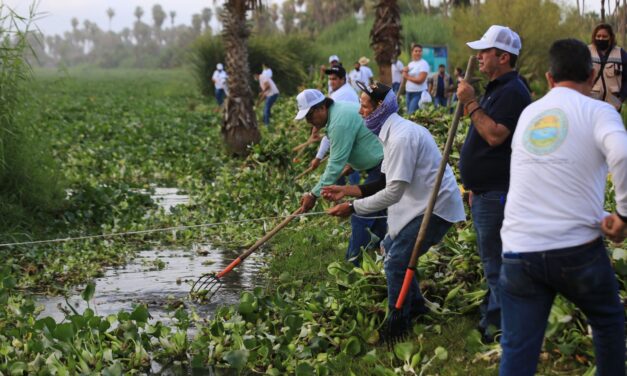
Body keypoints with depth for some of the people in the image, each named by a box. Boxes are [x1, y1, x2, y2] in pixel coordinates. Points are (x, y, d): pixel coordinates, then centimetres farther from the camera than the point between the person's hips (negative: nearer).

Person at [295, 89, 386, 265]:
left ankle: (353, 265, -6)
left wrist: (314, 195, -19)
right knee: (377, 217, 18)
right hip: (381, 166, 11)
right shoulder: (339, 110, 10)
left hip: (383, 168, -11)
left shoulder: (340, 121, -23)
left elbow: (336, 165, -23)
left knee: (361, 219, -9)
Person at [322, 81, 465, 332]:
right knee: (391, 246, 20)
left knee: (395, 262, -11)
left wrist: (353, 207, -20)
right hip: (423, 202, 11)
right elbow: (386, 183, 13)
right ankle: (415, 305, 31)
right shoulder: (394, 131, 10)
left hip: (436, 207, -11)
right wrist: (346, 190, 7)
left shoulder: (401, 137, -23)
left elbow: (393, 192, -26)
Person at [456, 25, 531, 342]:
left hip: (497, 194, -11)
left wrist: (471, 104, -23)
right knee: (492, 260, 18)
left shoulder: (512, 92, -17)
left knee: (496, 262, -5)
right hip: (485, 191, 11)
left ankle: (497, 326, 3)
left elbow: (495, 135, -29)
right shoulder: (496, 89, 17)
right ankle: (491, 320, 28)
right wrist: (474, 186, 24)